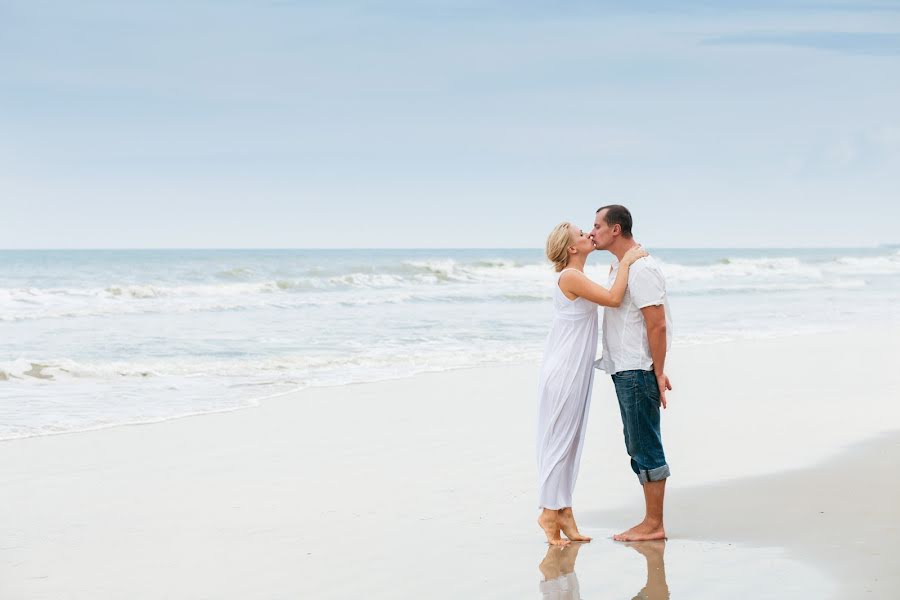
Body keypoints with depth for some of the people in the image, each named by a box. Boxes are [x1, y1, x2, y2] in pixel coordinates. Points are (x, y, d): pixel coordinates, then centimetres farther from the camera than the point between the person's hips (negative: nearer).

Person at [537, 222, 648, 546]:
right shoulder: (570, 277, -15)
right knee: (559, 440, -4)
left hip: (575, 372, 10)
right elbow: (613, 299, -23)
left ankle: (563, 510, 16)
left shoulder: (577, 277, 15)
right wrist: (626, 261, -13)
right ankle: (550, 512, 2)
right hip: (564, 372, -10)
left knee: (570, 442, 11)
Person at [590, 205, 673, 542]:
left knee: (645, 447, -5)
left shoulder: (640, 269, -16)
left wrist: (658, 373, -20)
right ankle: (651, 522, 17)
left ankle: (654, 524, 0)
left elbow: (658, 325, -20)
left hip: (638, 371, -10)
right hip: (624, 369, 10)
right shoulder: (619, 265, 16)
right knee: (639, 447, 12)